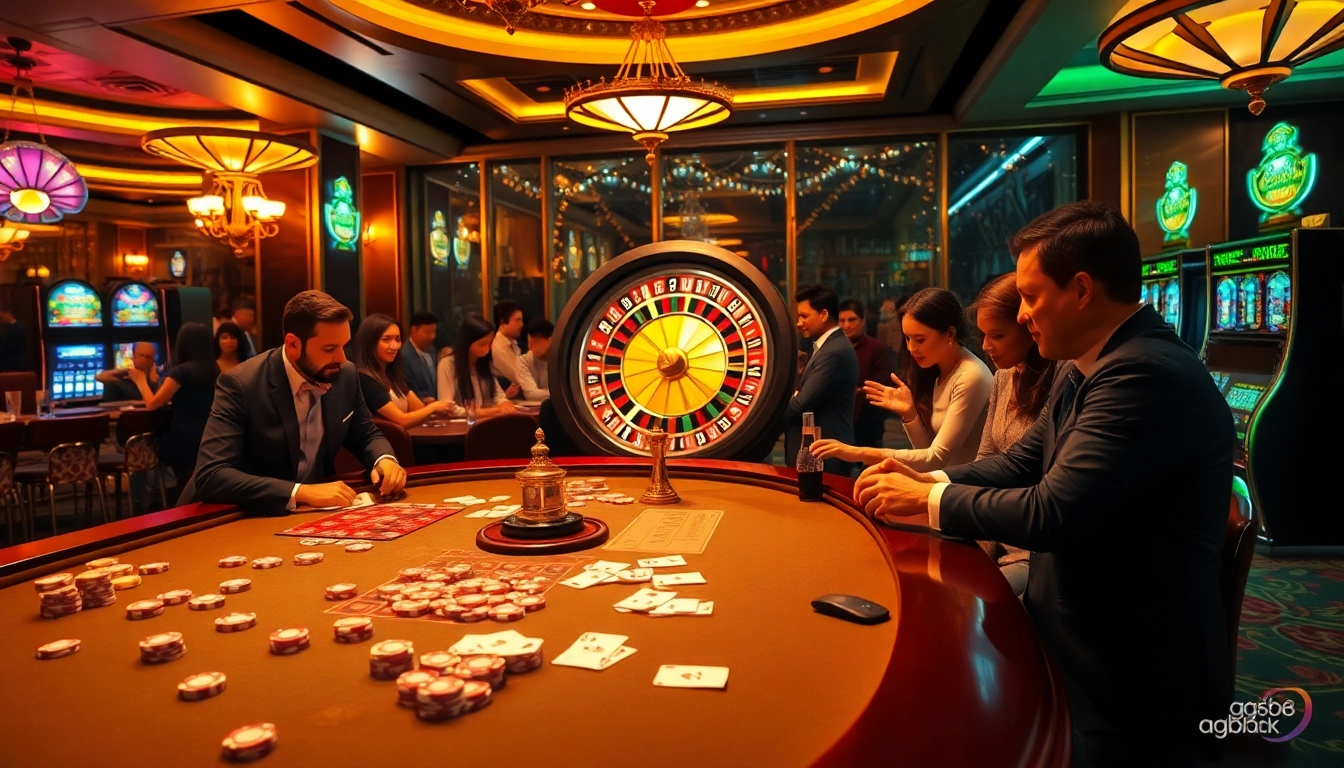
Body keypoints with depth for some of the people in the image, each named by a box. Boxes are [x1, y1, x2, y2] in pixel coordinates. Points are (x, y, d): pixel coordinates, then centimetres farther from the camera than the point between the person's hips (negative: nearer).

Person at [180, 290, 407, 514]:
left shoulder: (345, 375, -5)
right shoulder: (241, 384, -19)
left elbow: (367, 436, 11)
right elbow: (210, 476, -26)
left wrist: (384, 460, -12)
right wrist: (301, 492, -36)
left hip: (312, 512, 4)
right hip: (246, 517, -3)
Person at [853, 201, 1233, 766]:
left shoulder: (1148, 373, -27)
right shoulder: (1084, 371, 5)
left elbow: (1052, 512, -30)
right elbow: (1022, 464, 10)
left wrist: (928, 499, -17)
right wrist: (926, 480, -6)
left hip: (1132, 677, -8)